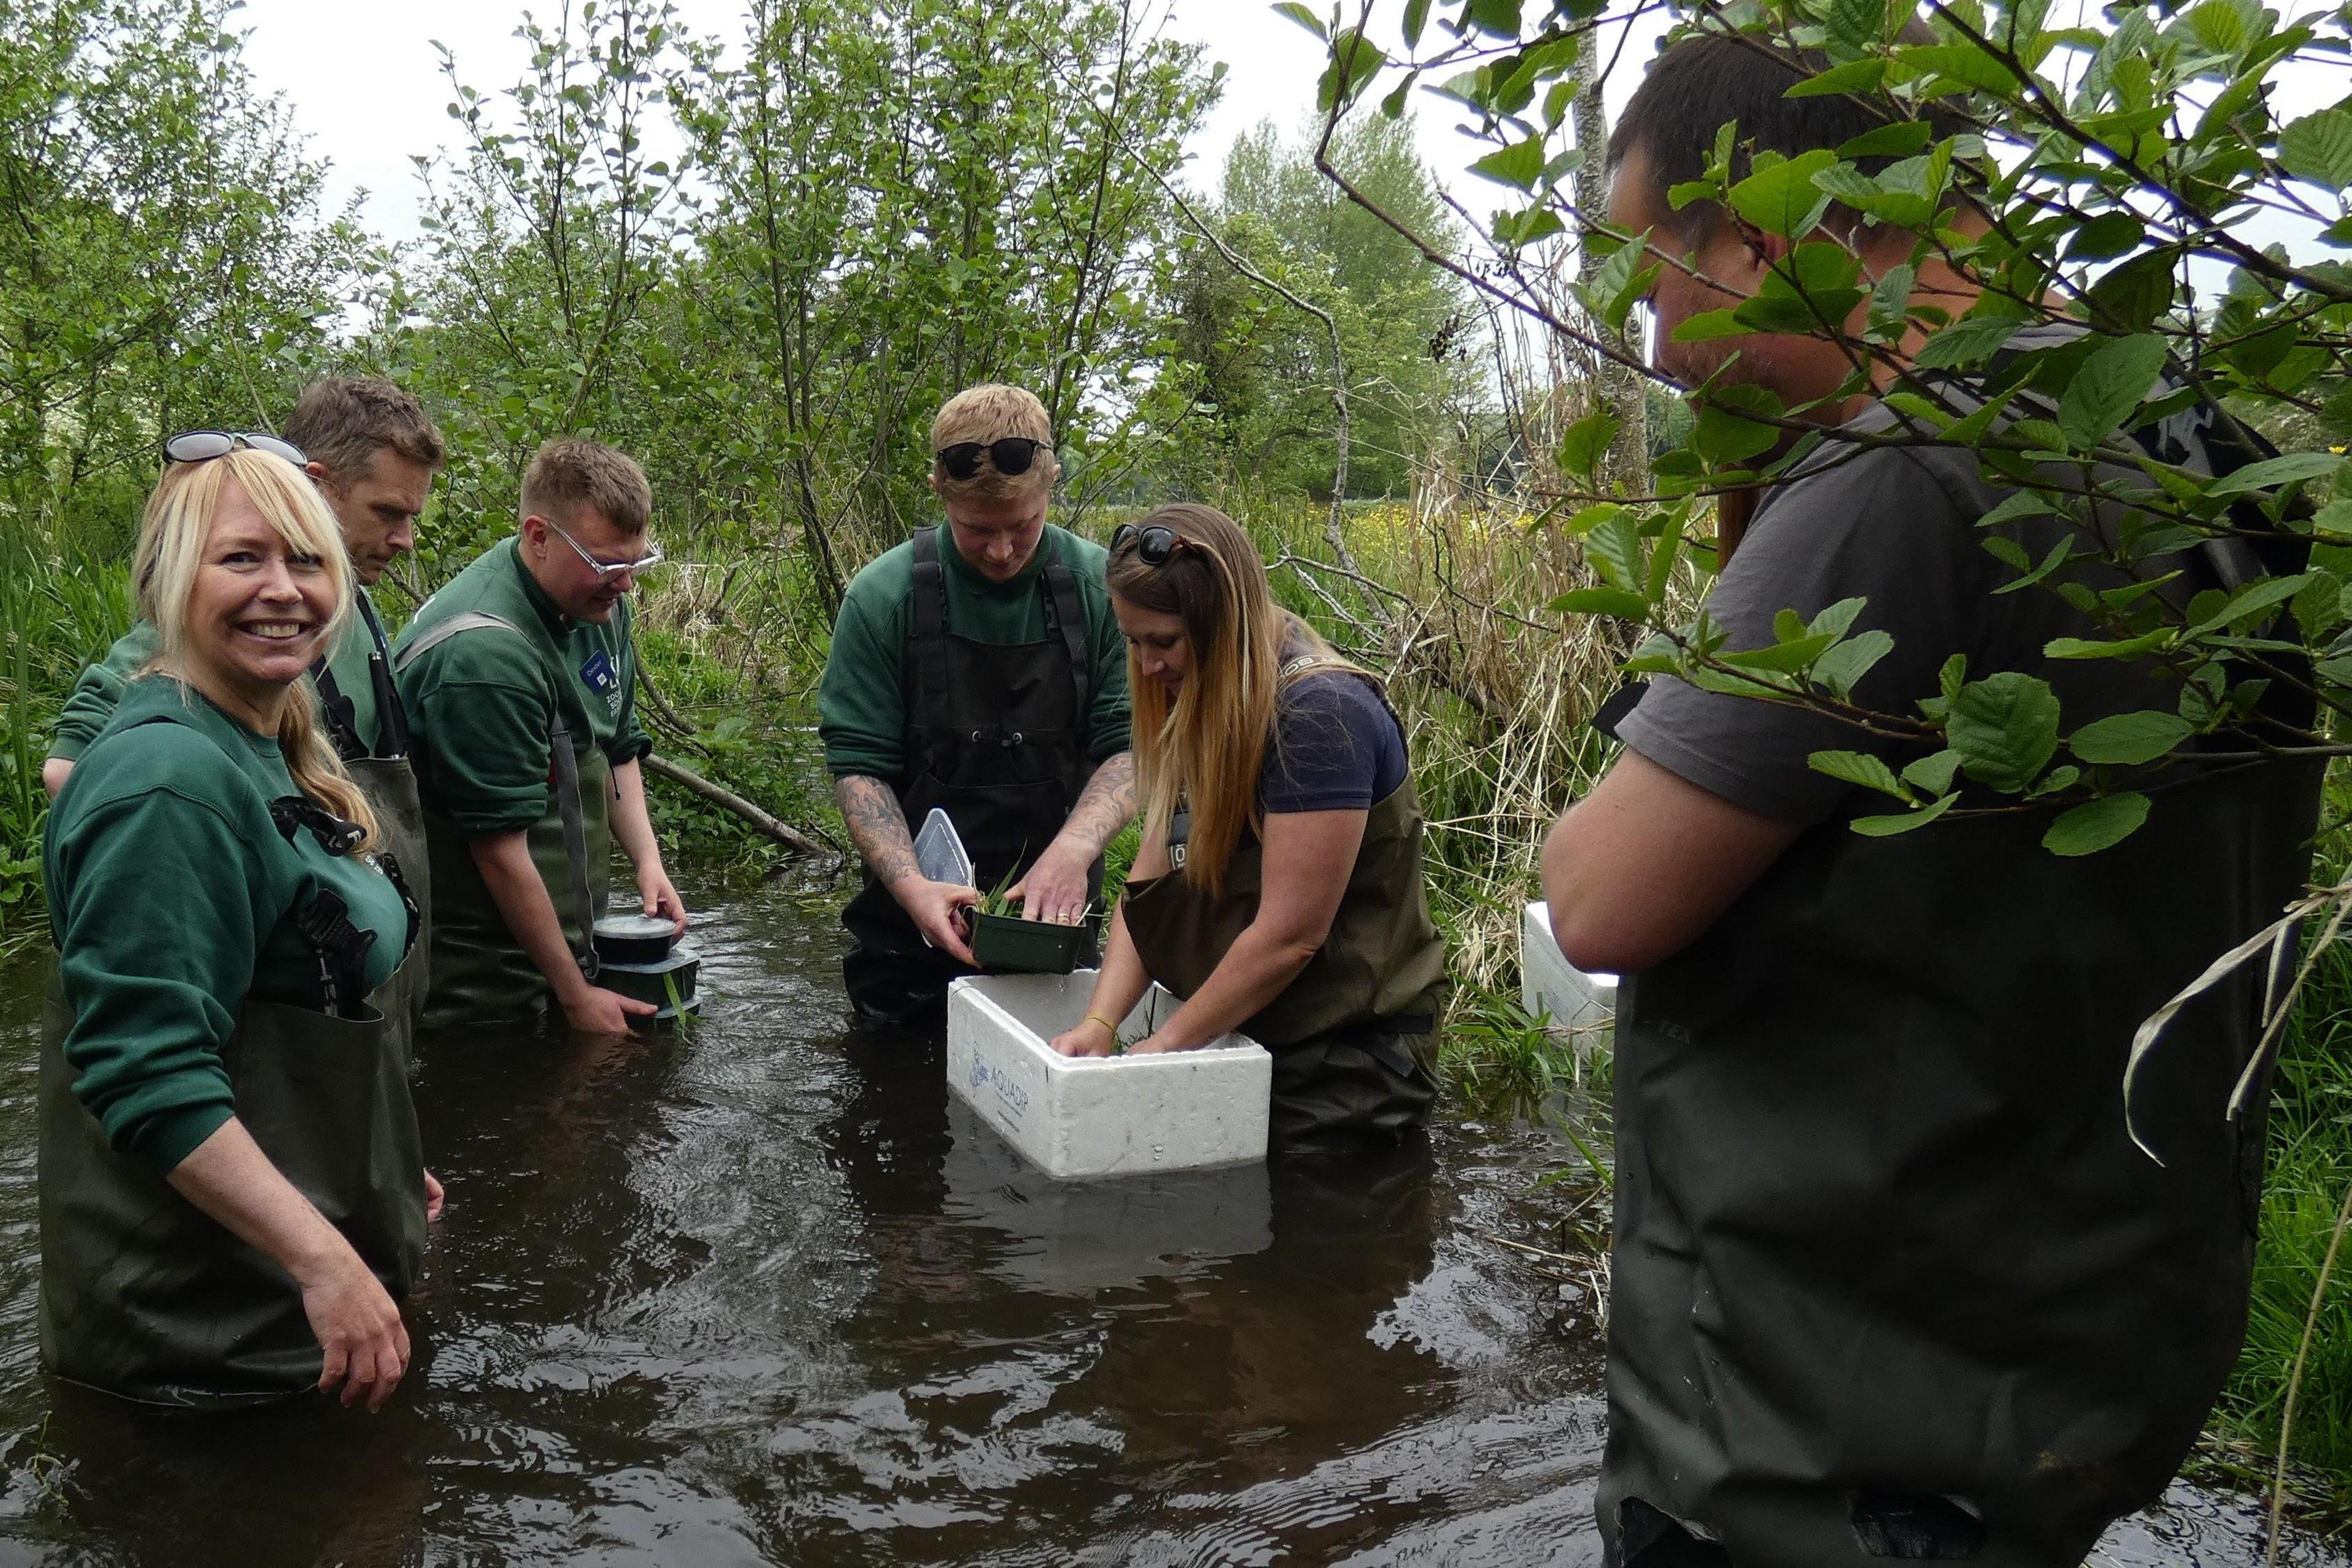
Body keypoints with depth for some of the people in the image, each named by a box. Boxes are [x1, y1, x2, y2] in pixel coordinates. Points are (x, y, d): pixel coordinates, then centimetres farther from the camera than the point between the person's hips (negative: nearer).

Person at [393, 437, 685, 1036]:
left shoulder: (598, 600, 2)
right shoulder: (481, 654, -27)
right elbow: (500, 847, -24)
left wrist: (648, 859, 2)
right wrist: (576, 997, -18)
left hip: (570, 937, 8)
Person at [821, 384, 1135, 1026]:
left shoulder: (1100, 588, -6)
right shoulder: (883, 597, -9)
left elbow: (1128, 743, -7)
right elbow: (858, 764, -8)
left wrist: (1074, 849, -24)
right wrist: (910, 887, -22)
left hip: (1056, 919, 1)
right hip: (915, 924, 0)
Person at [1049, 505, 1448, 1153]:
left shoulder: (1321, 715, -23)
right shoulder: (1195, 710, 6)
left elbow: (1289, 936, -25)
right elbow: (1151, 878, 0)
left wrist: (1166, 1044, -16)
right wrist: (1098, 1023, -13)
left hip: (1347, 1067, -8)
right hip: (1242, 1038, 8)